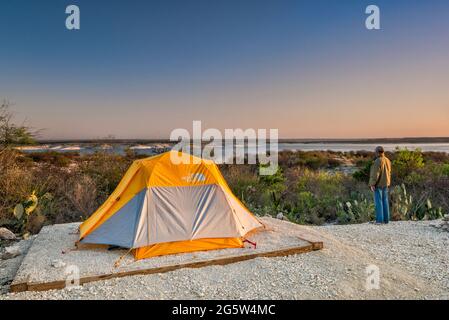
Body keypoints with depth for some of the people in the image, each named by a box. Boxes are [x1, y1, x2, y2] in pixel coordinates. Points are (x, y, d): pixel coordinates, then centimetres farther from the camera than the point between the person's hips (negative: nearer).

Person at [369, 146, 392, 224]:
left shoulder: (377, 161, -18)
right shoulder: (387, 161, 9)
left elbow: (375, 174, -22)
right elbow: (388, 173, 15)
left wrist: (372, 184, -19)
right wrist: (387, 184, 21)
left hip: (378, 184, -8)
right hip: (385, 184, 8)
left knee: (378, 202, -5)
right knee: (385, 201, 10)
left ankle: (380, 220, -6)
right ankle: (386, 219, 12)